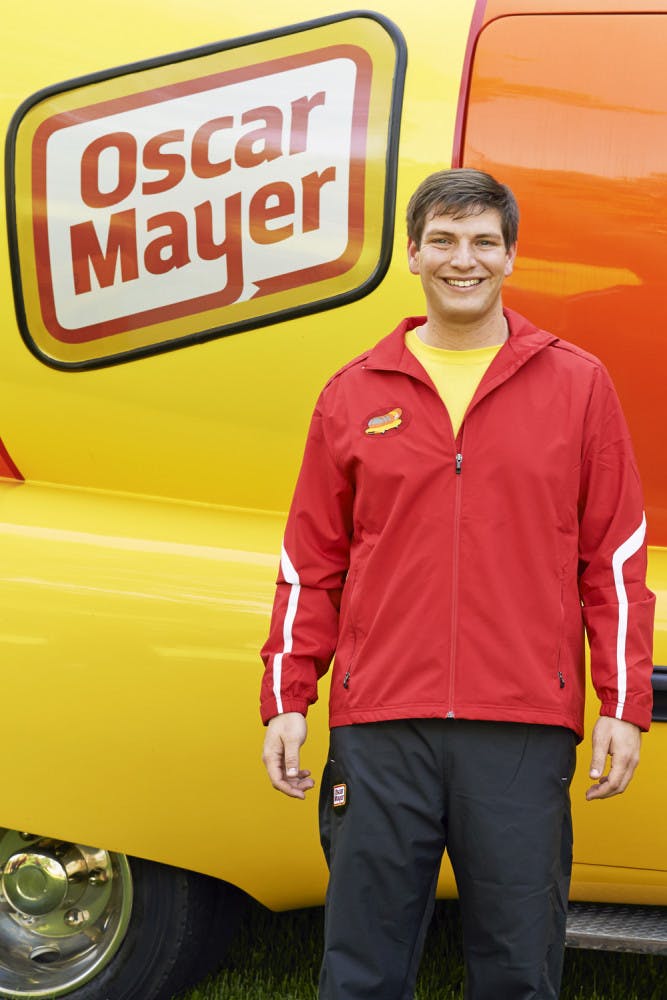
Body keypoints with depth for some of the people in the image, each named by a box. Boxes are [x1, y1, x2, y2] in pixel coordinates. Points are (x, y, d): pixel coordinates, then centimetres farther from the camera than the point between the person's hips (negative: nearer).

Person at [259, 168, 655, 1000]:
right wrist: (287, 700, 7)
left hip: (524, 731, -1)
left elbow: (616, 558, 7)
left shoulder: (577, 386, 7)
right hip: (379, 730, 1)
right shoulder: (354, 395, 10)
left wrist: (624, 707, 2)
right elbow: (310, 564, 12)